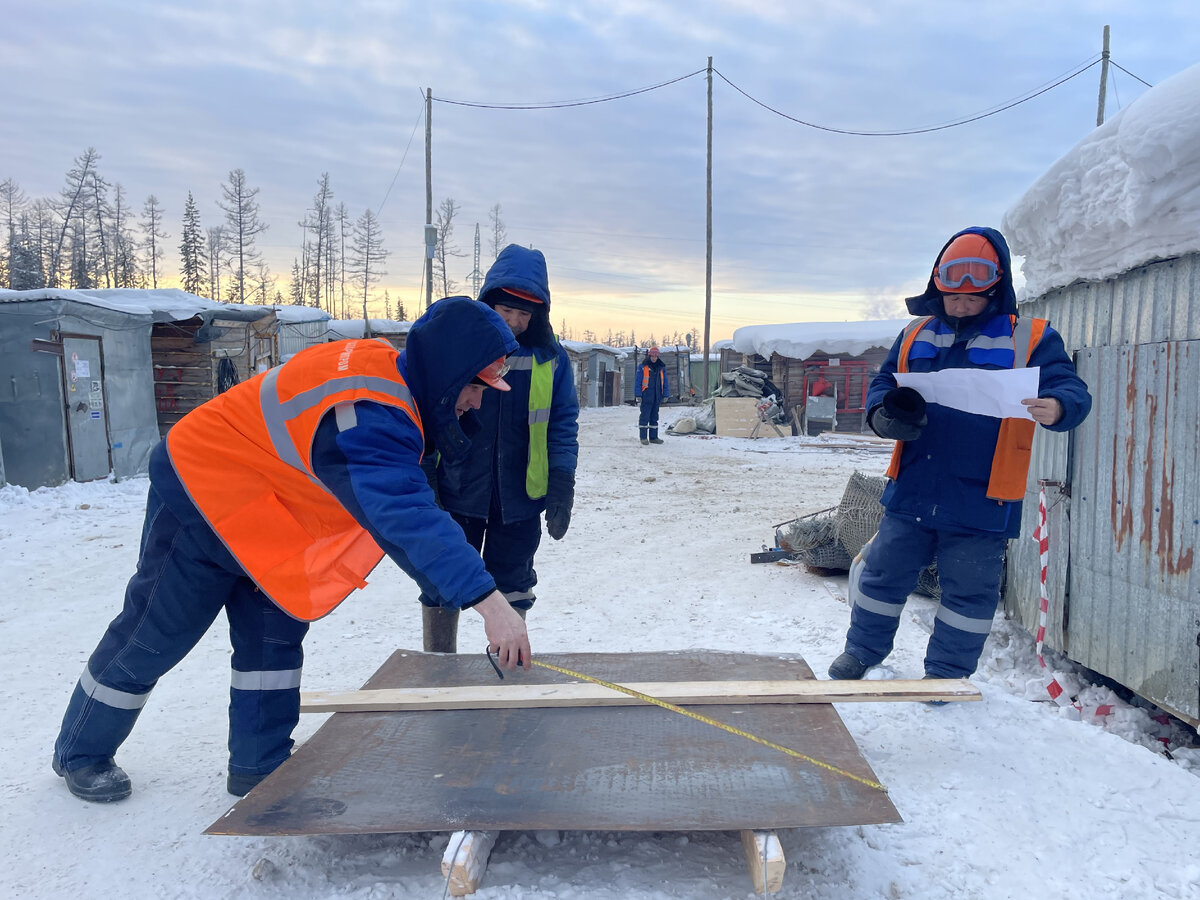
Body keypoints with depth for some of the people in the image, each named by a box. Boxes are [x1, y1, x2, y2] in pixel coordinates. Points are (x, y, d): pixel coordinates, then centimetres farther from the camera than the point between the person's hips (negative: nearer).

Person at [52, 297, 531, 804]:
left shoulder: (384, 363, -7)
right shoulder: (368, 412, -38)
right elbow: (405, 516, -49)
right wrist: (488, 601, -53)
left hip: (254, 511, 9)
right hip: (199, 496, -9)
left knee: (275, 638, 8)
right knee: (154, 636, 9)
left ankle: (260, 767, 21)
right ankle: (80, 754, 33)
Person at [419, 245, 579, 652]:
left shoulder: (550, 358, -1)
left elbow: (563, 423, 2)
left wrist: (561, 488, -5)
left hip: (520, 496, 1)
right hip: (457, 492, -1)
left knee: (513, 588, 14)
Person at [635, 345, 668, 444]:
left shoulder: (661, 368, 13)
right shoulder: (642, 367, -2)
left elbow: (665, 382, 16)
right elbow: (637, 381, -3)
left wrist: (665, 395, 10)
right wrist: (638, 395, -9)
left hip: (657, 397, 5)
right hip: (646, 396, -5)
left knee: (654, 417, 9)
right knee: (645, 416, -6)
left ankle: (653, 437, 13)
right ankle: (643, 437, -2)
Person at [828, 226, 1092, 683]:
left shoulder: (1030, 341, -2)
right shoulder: (916, 337, 7)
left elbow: (1072, 390, -10)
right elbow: (881, 385, 11)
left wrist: (1057, 407, -35)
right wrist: (885, 414, -13)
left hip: (980, 504, -3)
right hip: (910, 495, 3)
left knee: (969, 592, 9)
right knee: (884, 573, 14)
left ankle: (946, 672, 30)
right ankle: (863, 650, 36)